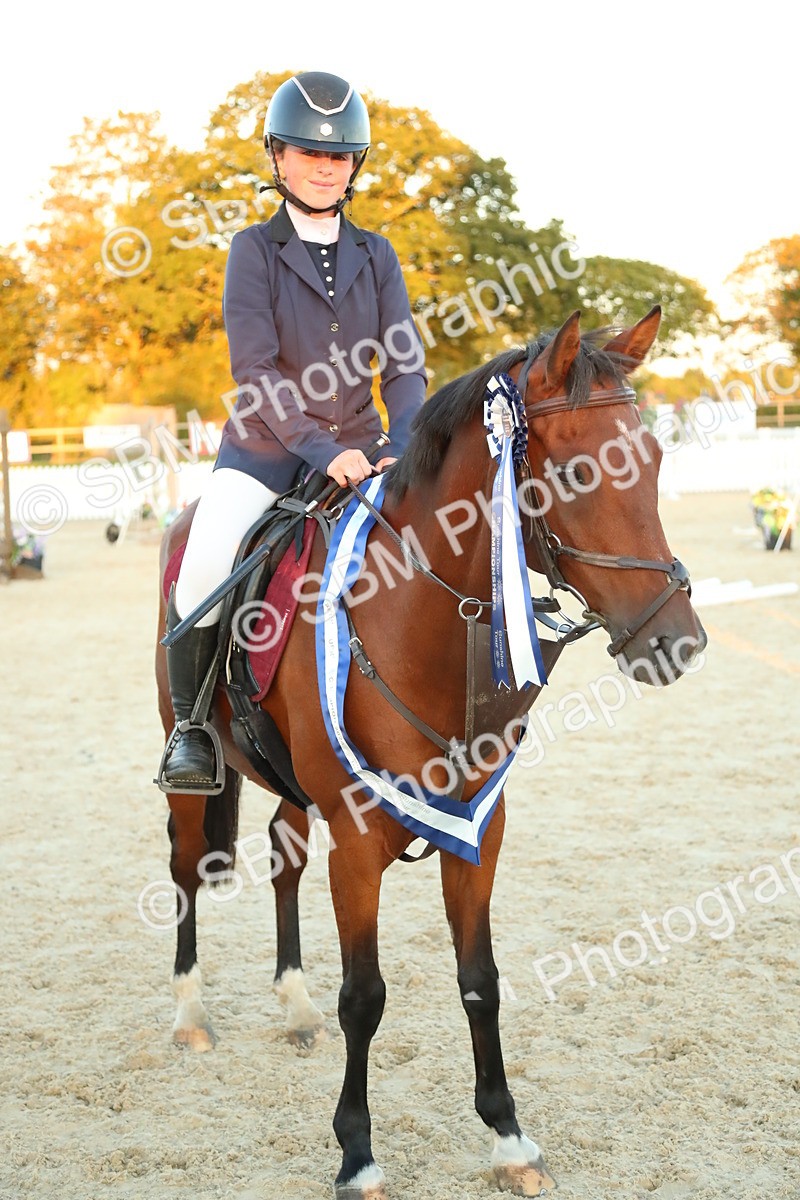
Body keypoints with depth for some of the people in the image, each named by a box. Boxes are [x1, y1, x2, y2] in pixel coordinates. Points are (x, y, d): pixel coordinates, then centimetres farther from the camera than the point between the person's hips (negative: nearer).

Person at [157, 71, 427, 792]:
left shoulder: (376, 255, 9)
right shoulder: (255, 250, -1)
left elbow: (404, 363, 2)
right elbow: (254, 368, -12)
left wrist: (404, 448, -17)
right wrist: (320, 449, -23)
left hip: (357, 450, 3)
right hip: (265, 449, -3)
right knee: (203, 572, -24)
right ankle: (190, 725, -4)